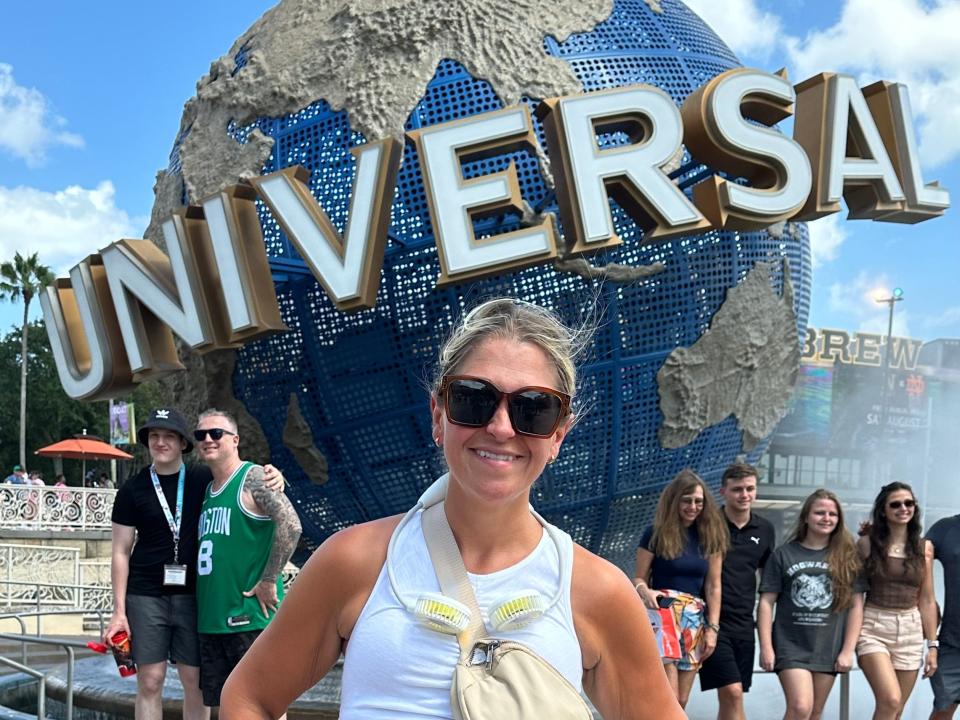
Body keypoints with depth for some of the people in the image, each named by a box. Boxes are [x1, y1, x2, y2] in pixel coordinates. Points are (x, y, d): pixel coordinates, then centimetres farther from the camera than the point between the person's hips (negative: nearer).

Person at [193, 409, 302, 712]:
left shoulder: (252, 478, -9)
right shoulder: (208, 490, 16)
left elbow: (290, 525, -21)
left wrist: (269, 581, -19)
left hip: (251, 617, -8)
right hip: (212, 618, 8)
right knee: (223, 703, 13)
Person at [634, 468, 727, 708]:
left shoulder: (710, 536, 7)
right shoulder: (656, 534, -2)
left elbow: (713, 586, 7)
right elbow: (639, 578, 0)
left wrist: (712, 627, 0)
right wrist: (645, 591, -23)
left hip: (695, 620, 4)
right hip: (662, 616, -4)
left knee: (681, 701, 6)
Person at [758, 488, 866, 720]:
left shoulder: (847, 557, 5)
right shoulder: (784, 554, 1)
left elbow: (856, 605, 5)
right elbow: (766, 602, 0)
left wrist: (848, 650, -1)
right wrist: (766, 646, -7)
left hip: (828, 648, 2)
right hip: (791, 646, -2)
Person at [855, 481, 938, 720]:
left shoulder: (924, 547, 5)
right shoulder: (867, 544, -1)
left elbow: (927, 600, 9)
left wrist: (932, 645, 8)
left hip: (910, 631, 3)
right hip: (873, 627, -3)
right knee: (890, 701, -22)